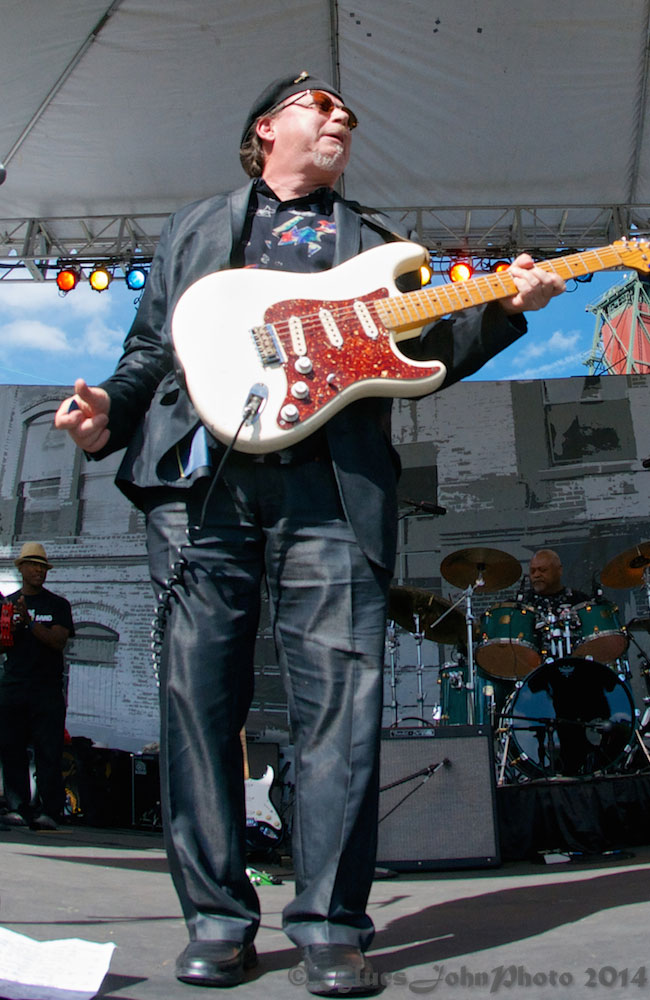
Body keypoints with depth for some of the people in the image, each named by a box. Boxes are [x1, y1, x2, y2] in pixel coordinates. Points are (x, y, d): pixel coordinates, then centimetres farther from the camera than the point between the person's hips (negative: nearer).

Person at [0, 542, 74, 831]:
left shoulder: (58, 605, 8)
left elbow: (59, 641, -6)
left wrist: (29, 622, -16)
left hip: (47, 690, -3)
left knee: (49, 751, -7)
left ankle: (49, 811, -6)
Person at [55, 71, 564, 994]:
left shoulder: (374, 241, 27)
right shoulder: (194, 227, 27)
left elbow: (419, 357, 18)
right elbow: (151, 350, 21)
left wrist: (506, 307, 3)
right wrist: (108, 413, 2)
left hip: (332, 483, 0)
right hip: (200, 474, 1)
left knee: (340, 697, -9)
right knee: (198, 692, -2)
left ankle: (330, 924, 0)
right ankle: (218, 918, 9)